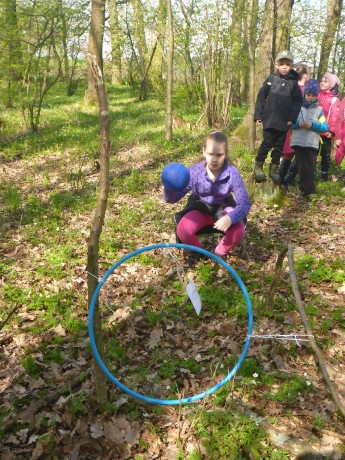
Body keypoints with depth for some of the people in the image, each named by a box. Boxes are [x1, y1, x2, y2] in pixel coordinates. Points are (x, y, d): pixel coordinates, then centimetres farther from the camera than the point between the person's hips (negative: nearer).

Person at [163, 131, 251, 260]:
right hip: (200, 208, 0)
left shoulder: (232, 173, -23)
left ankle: (219, 253, 4)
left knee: (239, 231, -29)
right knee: (183, 230, -29)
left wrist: (230, 218, -45)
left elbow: (245, 203, -24)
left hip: (222, 208, 0)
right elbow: (173, 198, -18)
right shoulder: (195, 171, -21)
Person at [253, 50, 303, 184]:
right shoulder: (271, 79, 1)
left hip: (284, 121, 2)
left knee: (279, 146, 8)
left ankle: (274, 169, 19)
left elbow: (298, 102, 4)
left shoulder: (293, 82, 4)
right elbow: (261, 97, 2)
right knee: (267, 143, -1)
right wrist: (258, 115, -2)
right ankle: (258, 166, 13)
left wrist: (292, 118, -5)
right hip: (270, 119, -2)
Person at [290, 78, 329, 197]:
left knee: (310, 167, 3)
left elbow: (325, 127, 2)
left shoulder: (319, 110, 7)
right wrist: (298, 124, -12)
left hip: (312, 143, 0)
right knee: (303, 167, -3)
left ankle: (305, 188, 13)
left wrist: (313, 125, -13)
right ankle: (308, 190, 4)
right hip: (298, 142, 0)